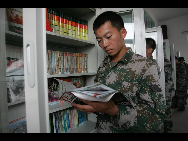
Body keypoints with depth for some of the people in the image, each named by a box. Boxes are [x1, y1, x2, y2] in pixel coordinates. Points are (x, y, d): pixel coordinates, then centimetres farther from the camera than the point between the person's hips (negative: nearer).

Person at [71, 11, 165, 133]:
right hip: (101, 129, 5)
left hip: (128, 130, -5)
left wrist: (112, 110, -35)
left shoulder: (146, 67, -18)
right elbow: (98, 99, 6)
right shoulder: (102, 67, -2)